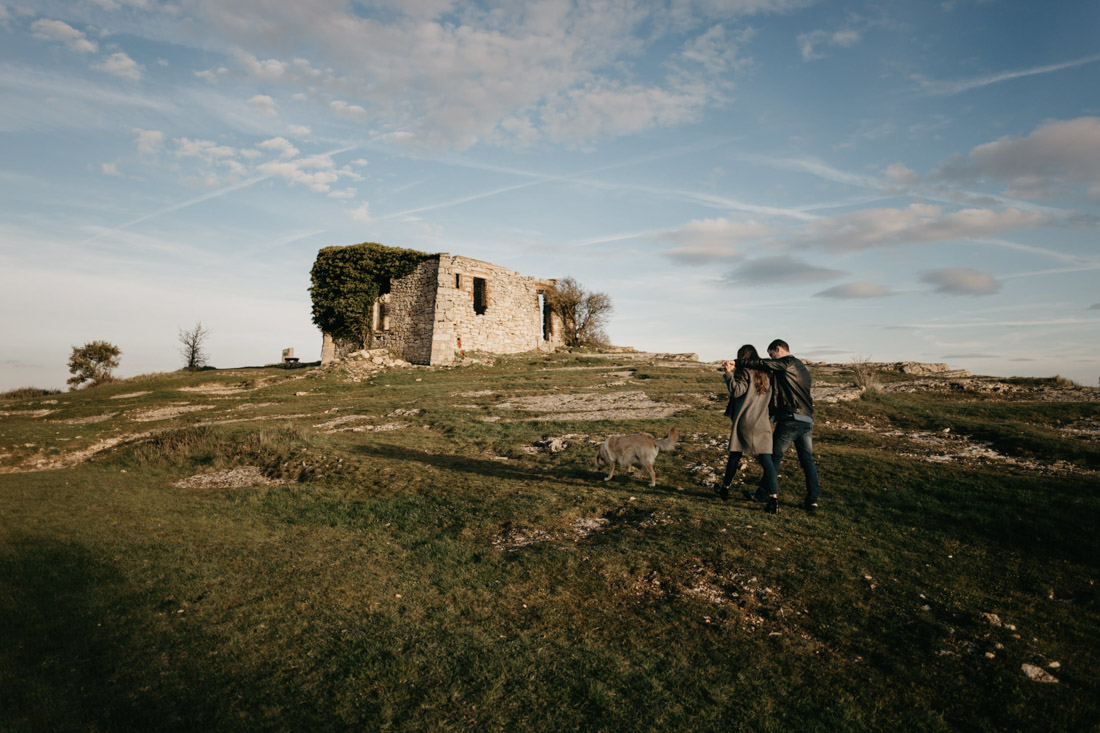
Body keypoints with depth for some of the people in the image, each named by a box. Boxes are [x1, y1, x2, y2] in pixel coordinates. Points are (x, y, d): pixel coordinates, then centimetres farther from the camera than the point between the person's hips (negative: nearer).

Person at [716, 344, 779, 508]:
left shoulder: (745, 372, -5)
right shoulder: (764, 374, 16)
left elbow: (737, 391, -15)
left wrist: (728, 373, -8)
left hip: (744, 422, -4)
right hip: (762, 424, 4)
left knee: (735, 456, 11)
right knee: (766, 459, -3)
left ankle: (725, 488, 25)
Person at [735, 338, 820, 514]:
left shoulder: (787, 362, -4)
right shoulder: (802, 367, 25)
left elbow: (762, 364, -17)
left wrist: (737, 363, -16)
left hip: (790, 418, -8)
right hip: (807, 419, 8)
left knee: (774, 456, 2)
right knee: (807, 460, 8)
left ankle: (764, 492, 10)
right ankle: (812, 500, 7)